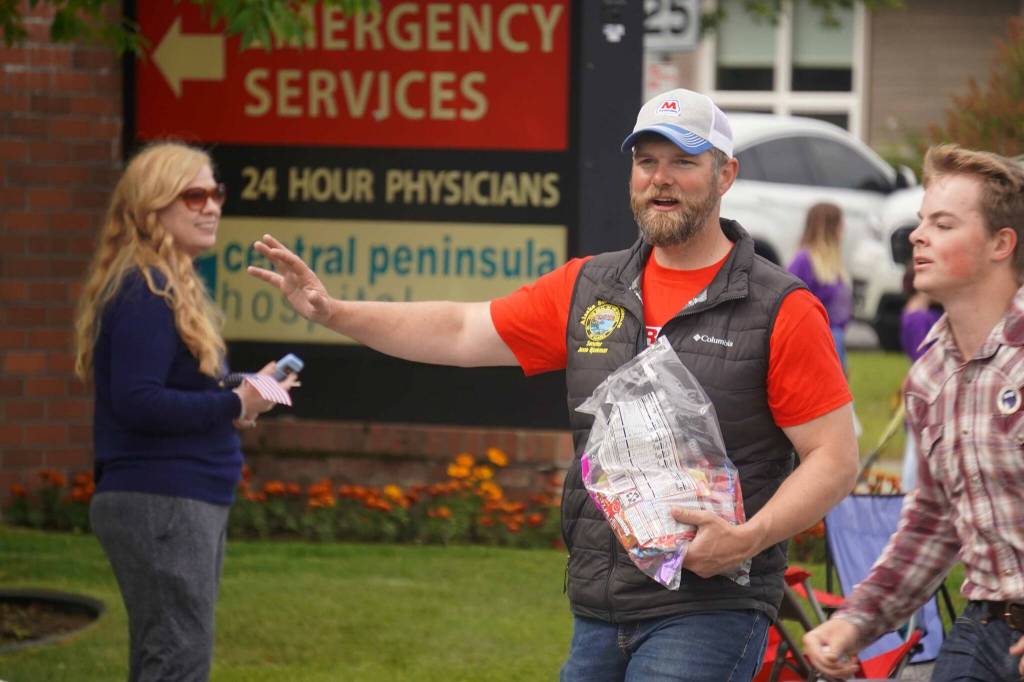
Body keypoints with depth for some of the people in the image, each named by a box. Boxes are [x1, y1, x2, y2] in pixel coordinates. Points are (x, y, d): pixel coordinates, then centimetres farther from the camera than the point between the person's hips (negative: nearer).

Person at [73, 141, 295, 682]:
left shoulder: (170, 287, 16)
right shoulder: (144, 294, -16)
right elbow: (135, 401, -25)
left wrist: (236, 400, 0)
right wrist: (233, 405, -18)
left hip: (182, 502, 11)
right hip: (160, 505, -11)